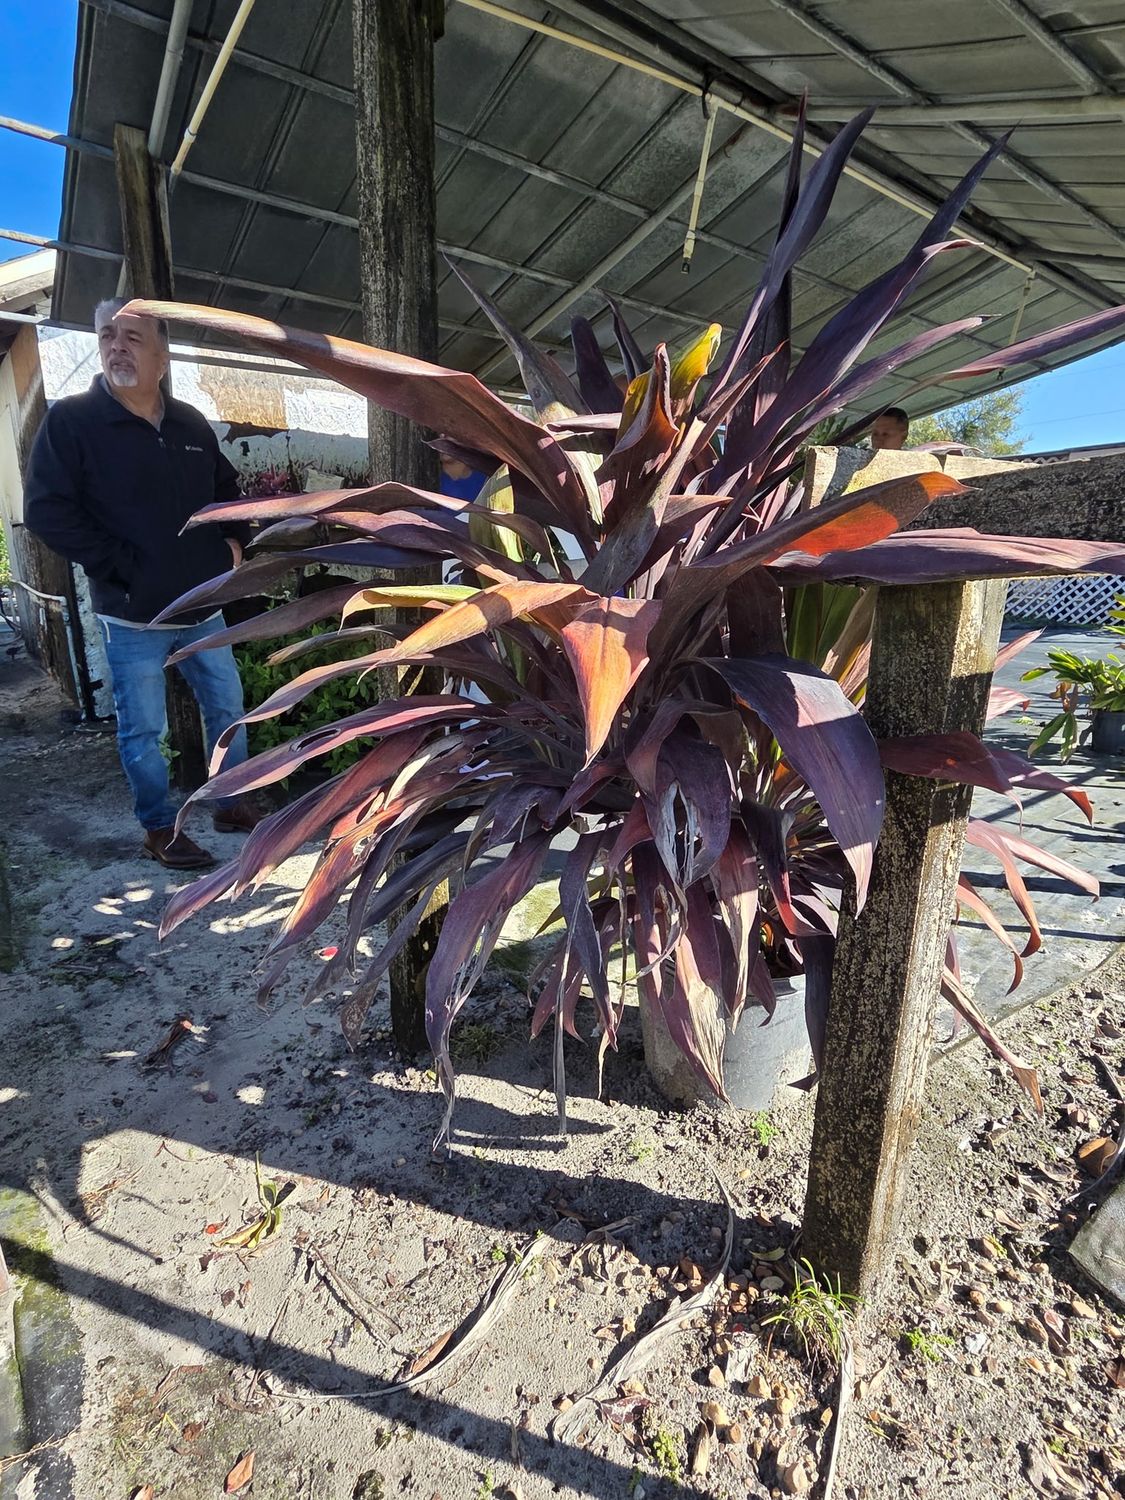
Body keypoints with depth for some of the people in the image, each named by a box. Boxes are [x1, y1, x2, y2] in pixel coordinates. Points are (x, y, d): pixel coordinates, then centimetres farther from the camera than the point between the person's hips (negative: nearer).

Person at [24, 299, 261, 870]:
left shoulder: (191, 424, 9)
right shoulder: (70, 420, -5)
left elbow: (228, 490, 23)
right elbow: (46, 512, -10)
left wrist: (235, 541, 6)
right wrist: (123, 565, -16)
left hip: (204, 607, 5)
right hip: (132, 615, -5)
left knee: (227, 708, 13)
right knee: (143, 729, 3)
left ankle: (233, 805, 30)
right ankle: (159, 831, 20)